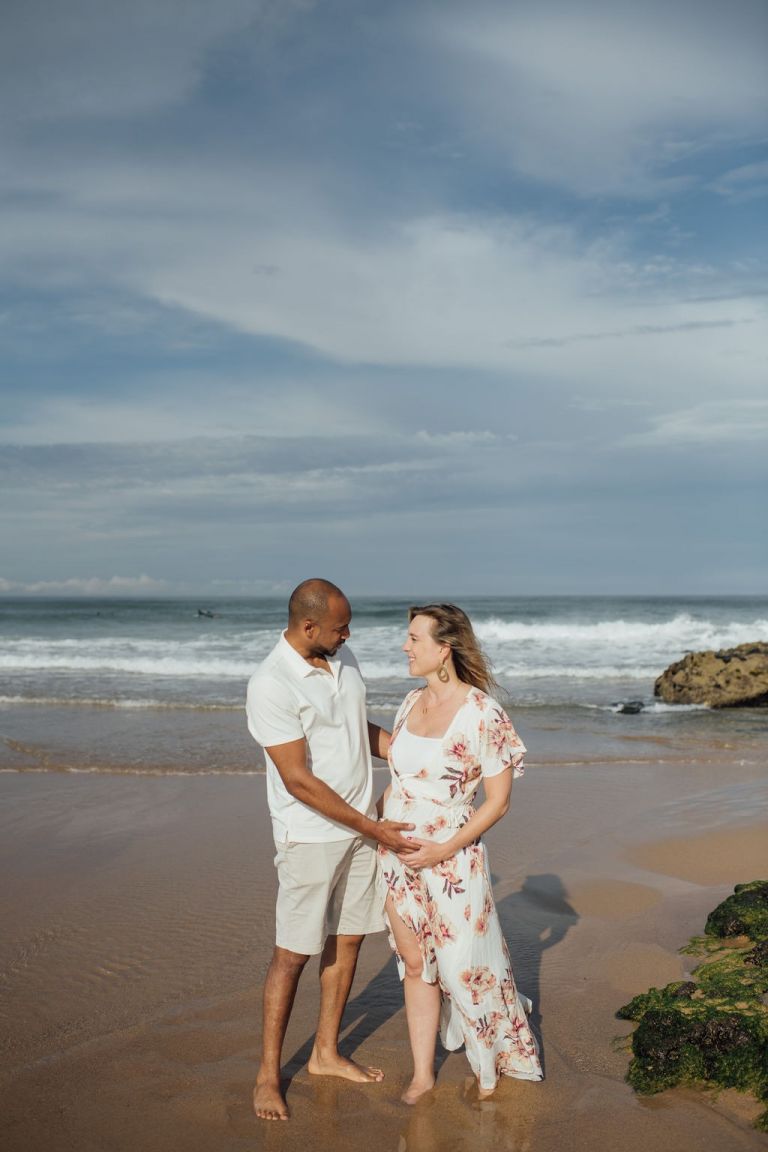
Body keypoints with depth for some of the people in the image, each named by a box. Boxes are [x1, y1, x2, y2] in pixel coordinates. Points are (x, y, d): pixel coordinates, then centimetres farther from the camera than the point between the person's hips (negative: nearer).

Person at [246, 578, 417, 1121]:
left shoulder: (343, 658, 3)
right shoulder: (271, 686, -21)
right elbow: (298, 780, -21)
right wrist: (372, 827, -17)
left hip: (361, 826, 7)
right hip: (311, 835, -7)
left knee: (348, 940, 14)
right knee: (294, 953, 2)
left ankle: (327, 1052, 30)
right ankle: (268, 1074, 17)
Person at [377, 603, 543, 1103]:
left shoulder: (482, 714, -16)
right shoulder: (412, 702, 3)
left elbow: (499, 801, -13)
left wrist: (444, 850, -17)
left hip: (450, 859, -5)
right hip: (396, 854, 6)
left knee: (464, 964, 7)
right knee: (415, 964, 12)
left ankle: (492, 1064, 30)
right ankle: (423, 1074, 25)